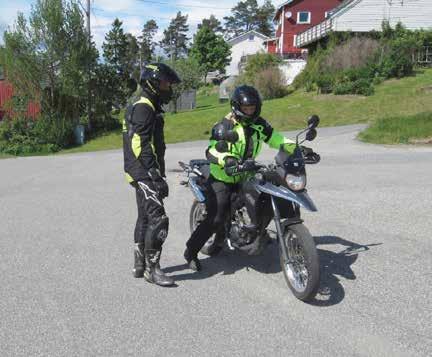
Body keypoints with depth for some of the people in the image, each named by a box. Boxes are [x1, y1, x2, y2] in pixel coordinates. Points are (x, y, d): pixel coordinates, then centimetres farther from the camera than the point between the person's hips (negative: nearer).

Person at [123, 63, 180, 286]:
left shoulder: (148, 107, 21)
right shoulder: (144, 108, -13)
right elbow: (140, 146, -22)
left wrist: (158, 174, 26)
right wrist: (157, 176, -25)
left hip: (144, 175, 11)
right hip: (145, 173, -11)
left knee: (145, 219, 15)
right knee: (158, 220, -12)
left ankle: (140, 265, 24)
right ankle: (152, 268, -4)